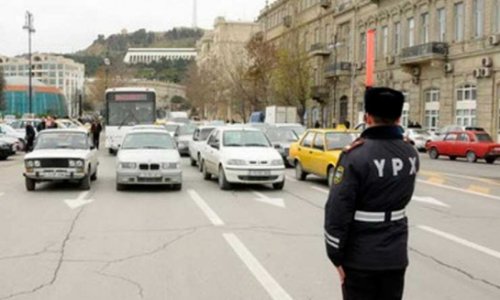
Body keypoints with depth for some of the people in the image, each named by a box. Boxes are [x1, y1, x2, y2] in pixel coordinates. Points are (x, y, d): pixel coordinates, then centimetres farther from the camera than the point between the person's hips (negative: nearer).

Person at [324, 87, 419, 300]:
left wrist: (336, 255, -9)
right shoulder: (411, 154, -2)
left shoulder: (356, 156, -20)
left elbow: (337, 211, -20)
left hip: (361, 258, -5)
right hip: (396, 256, 5)